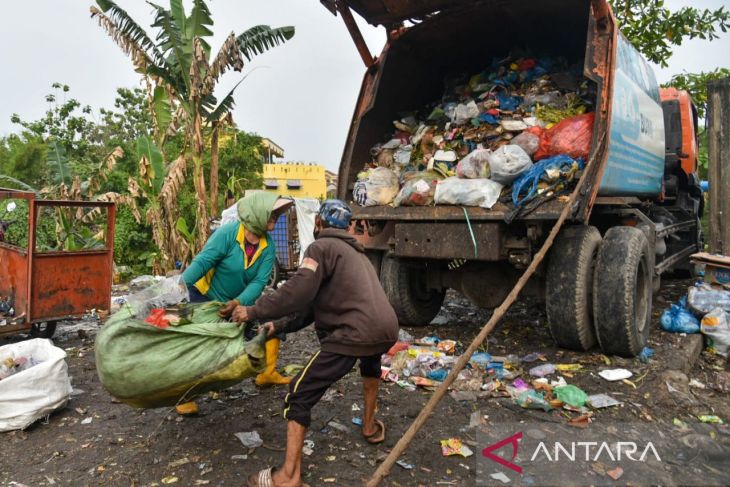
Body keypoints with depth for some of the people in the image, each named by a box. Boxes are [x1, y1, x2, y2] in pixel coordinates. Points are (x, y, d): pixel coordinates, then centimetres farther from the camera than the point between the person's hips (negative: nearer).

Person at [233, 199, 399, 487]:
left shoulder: (322, 247, 3)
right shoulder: (355, 252, 30)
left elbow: (298, 293, -12)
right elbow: (316, 303, 28)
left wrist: (254, 312, 0)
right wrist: (281, 327, 27)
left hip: (355, 334, -9)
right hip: (386, 329, 9)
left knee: (300, 394, 2)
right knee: (370, 363, 43)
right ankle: (370, 426, 52)